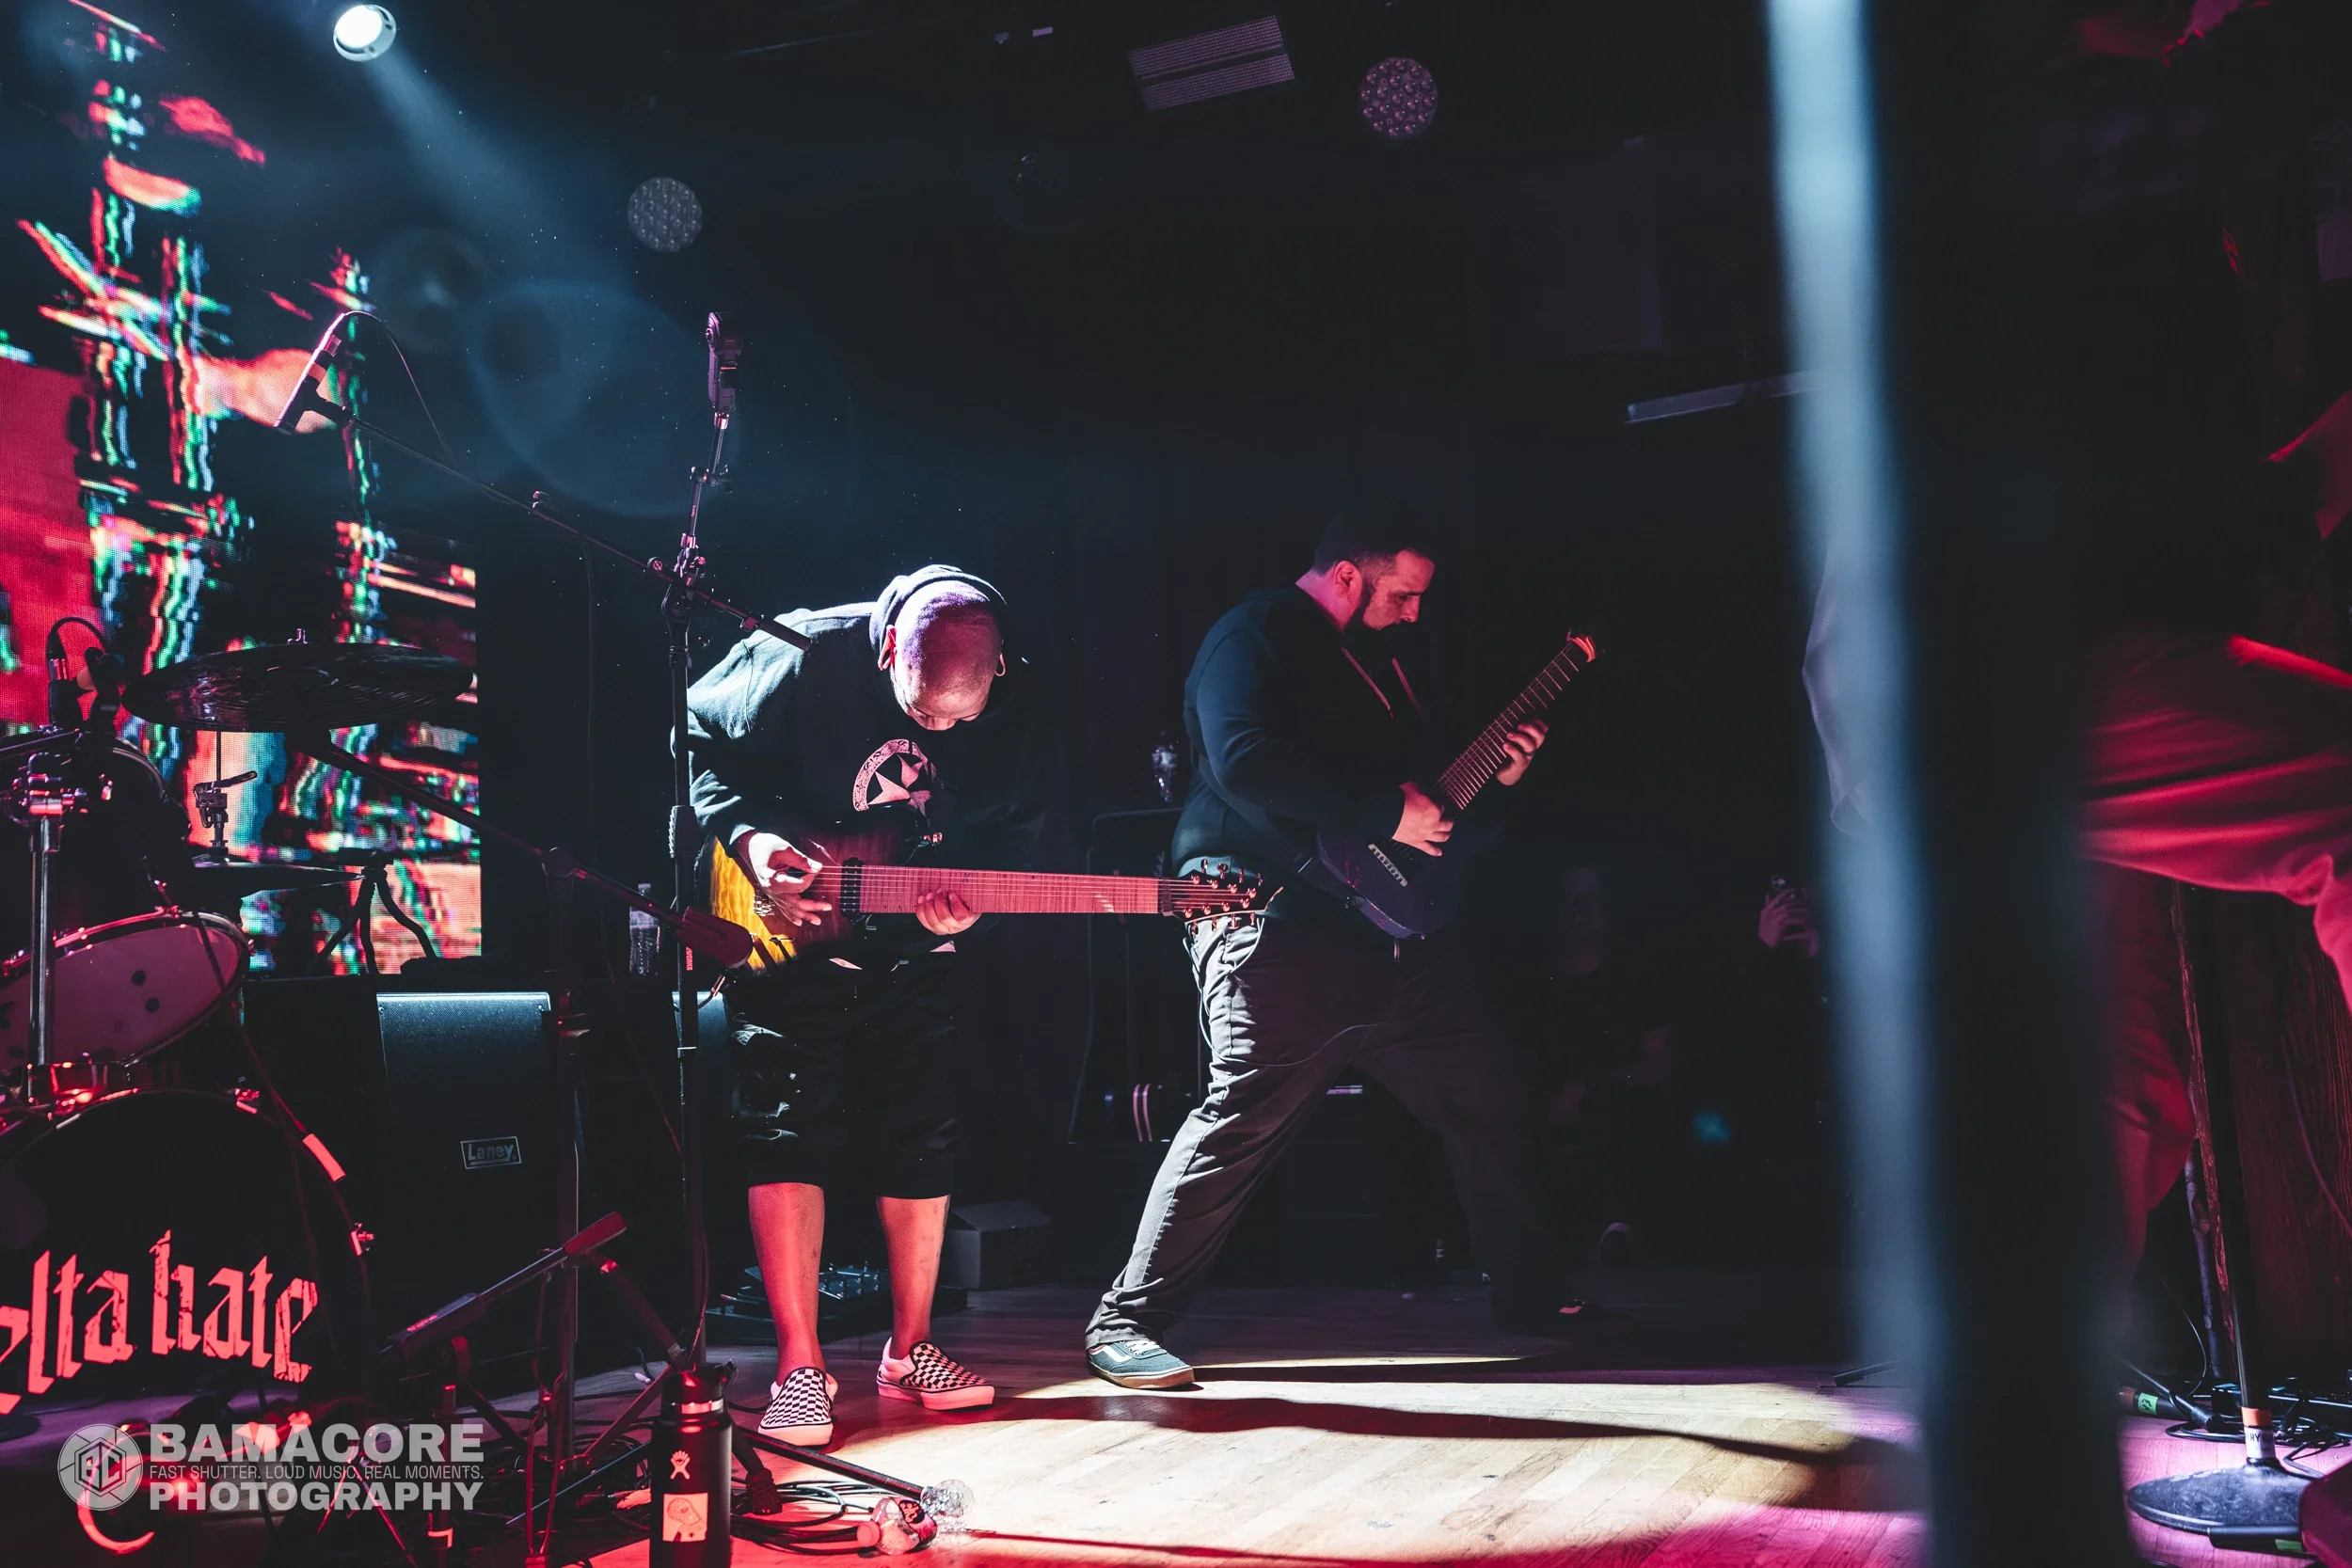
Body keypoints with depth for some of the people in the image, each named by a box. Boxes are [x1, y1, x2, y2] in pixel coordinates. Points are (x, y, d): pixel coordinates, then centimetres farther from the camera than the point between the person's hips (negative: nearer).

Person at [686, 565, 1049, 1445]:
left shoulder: (1019, 709, -13)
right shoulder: (802, 660, -22)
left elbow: (1014, 831, 0)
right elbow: (701, 744, -9)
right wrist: (748, 838, -23)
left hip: (912, 952, 3)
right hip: (786, 937, -3)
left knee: (922, 1144, 6)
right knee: (787, 1135, -8)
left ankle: (908, 1351, 22)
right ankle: (799, 1369, 1)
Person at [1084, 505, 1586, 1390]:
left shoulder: (1373, 661, 22)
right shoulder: (1256, 636, -5)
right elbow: (1246, 762, -23)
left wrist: (1494, 781, 12)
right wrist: (1390, 810, -18)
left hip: (1386, 934, 9)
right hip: (1274, 928, -9)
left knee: (1493, 1099, 12)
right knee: (1246, 1116, -16)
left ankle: (1531, 1293, 28)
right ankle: (1128, 1323, -4)